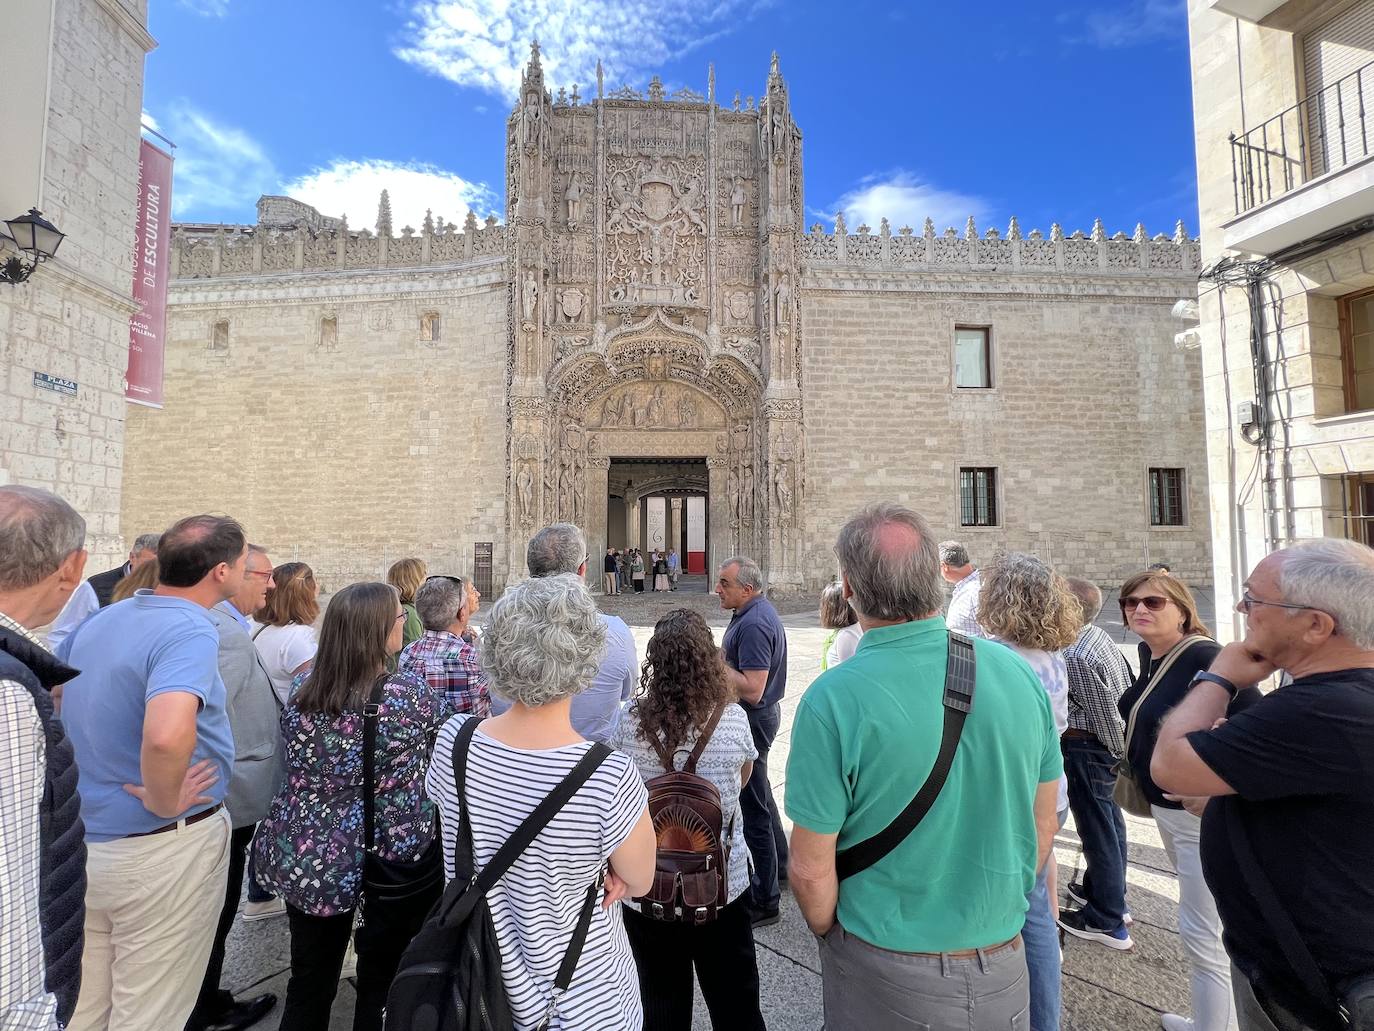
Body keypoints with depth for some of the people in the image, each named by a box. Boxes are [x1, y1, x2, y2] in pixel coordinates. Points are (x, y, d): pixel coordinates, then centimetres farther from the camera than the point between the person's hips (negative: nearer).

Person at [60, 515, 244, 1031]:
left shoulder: (100, 620, 3)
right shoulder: (191, 631, -25)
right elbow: (167, 735, -41)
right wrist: (163, 802, -22)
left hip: (86, 839, 8)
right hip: (162, 849, -8)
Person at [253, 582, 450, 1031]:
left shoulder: (303, 687, -6)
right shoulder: (408, 696, -23)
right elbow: (448, 725, -1)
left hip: (301, 857, 5)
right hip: (386, 861, -4)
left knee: (310, 977, 22)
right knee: (383, 979, 17)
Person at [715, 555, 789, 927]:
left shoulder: (753, 625, -27)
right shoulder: (759, 611, 6)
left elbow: (751, 690, -30)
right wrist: (720, 652, 5)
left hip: (753, 720, -11)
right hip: (757, 716, 11)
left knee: (753, 806, 1)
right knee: (758, 793, 26)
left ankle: (765, 901, 16)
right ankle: (778, 866, 45)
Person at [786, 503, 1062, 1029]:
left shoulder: (833, 699, -25)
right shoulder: (1018, 671, -11)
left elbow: (811, 868, -18)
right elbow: (1043, 826, 1)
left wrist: (831, 937, 3)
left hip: (888, 978, -3)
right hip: (1004, 965, 4)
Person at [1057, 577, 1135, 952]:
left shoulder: (1076, 658, -27)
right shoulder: (1100, 635, 1)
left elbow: (1105, 712, -21)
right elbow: (1125, 688, 10)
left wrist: (1118, 753, -7)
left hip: (1087, 747, -9)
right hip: (1108, 743, 9)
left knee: (1097, 828, 4)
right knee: (1108, 820, 22)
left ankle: (1107, 921, 20)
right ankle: (1100, 889, 41)